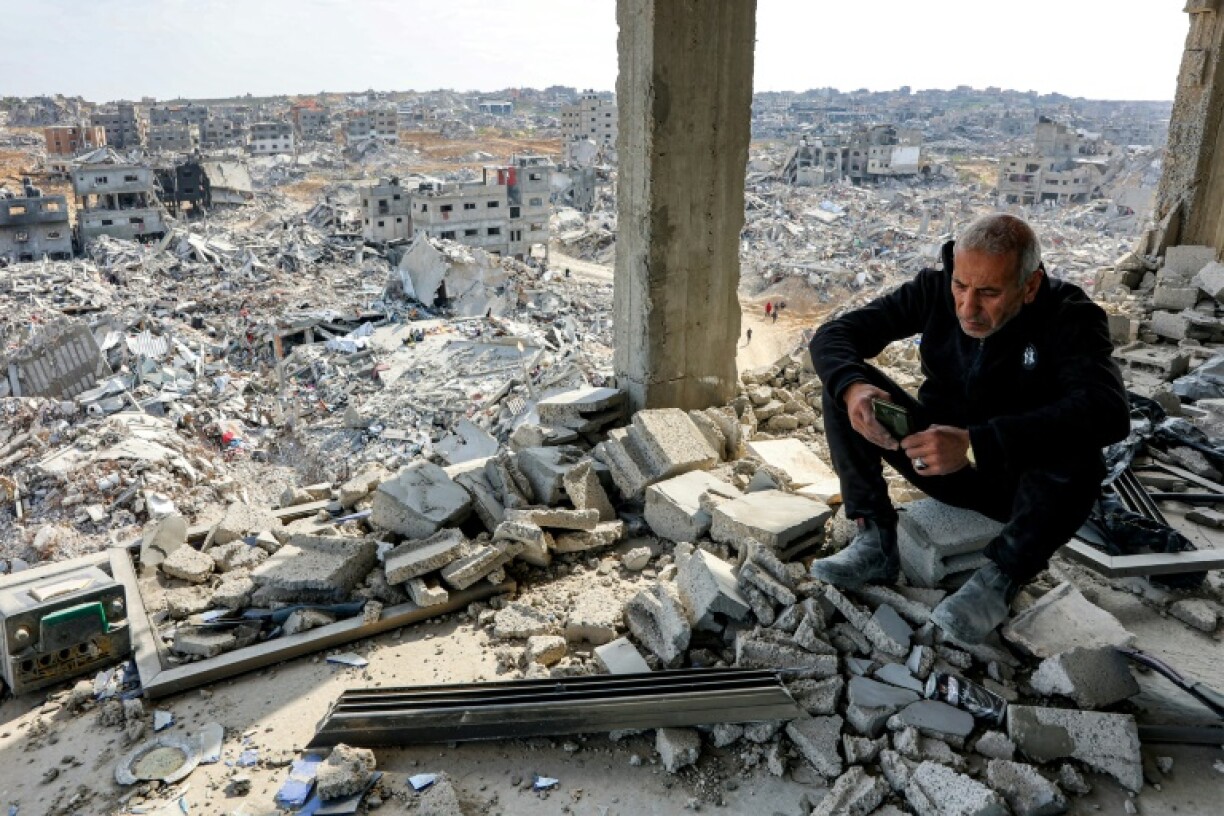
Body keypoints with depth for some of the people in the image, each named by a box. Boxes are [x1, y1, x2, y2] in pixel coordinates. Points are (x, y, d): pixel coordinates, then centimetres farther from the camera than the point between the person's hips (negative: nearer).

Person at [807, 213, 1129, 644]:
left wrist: (975, 443, -51)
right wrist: (851, 388, -39)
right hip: (940, 458, 3)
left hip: (1024, 479, -3)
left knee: (1080, 459, -38)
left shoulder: (1069, 317, -21)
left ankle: (1001, 576, -14)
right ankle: (876, 544, -13)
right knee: (844, 383, -17)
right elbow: (832, 335, -14)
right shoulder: (935, 289, -13)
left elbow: (1108, 410, -39)